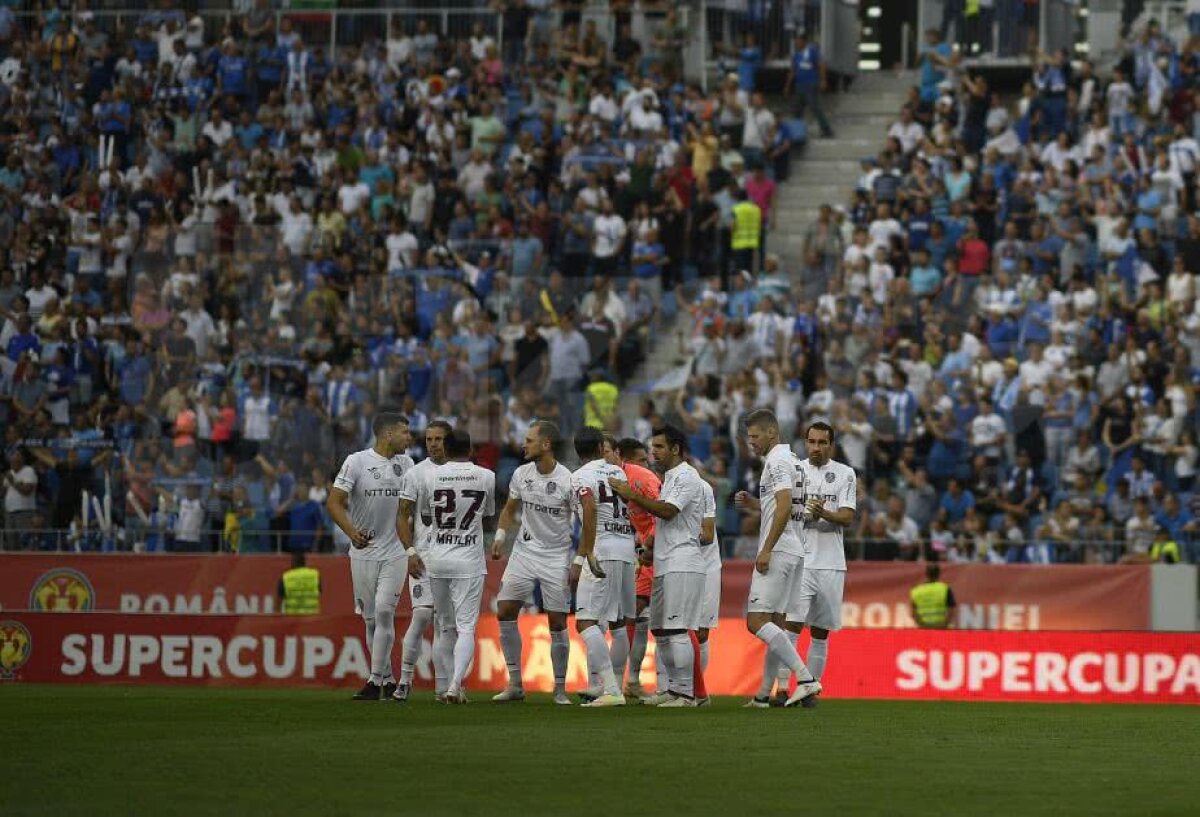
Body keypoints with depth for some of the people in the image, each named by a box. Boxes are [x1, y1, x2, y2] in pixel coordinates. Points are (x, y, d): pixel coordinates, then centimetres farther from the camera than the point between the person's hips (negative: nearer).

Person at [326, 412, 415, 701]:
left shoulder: (406, 463, 6)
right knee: (371, 618, 4)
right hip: (363, 552, -1)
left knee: (384, 611, -14)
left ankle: (375, 681, -13)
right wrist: (351, 531, -27)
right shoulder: (357, 462, -7)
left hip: (395, 552, 1)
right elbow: (334, 502, -11)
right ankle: (387, 679, 17)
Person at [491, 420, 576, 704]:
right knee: (505, 612, -5)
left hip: (556, 557, -4)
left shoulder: (567, 481, -14)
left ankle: (560, 689, 10)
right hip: (524, 551, 4)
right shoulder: (521, 474, 0)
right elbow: (510, 509, 16)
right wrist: (500, 536, 1)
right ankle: (515, 684, 2)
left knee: (557, 623, -2)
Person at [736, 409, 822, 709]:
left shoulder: (777, 461, -11)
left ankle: (806, 679, -21)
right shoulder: (791, 460, 20)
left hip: (778, 551, -10)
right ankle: (764, 694, 14)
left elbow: (784, 507, -21)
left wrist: (766, 549, -21)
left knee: (757, 622, -14)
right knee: (776, 624, 11)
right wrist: (754, 504, 18)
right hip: (795, 552, 10)